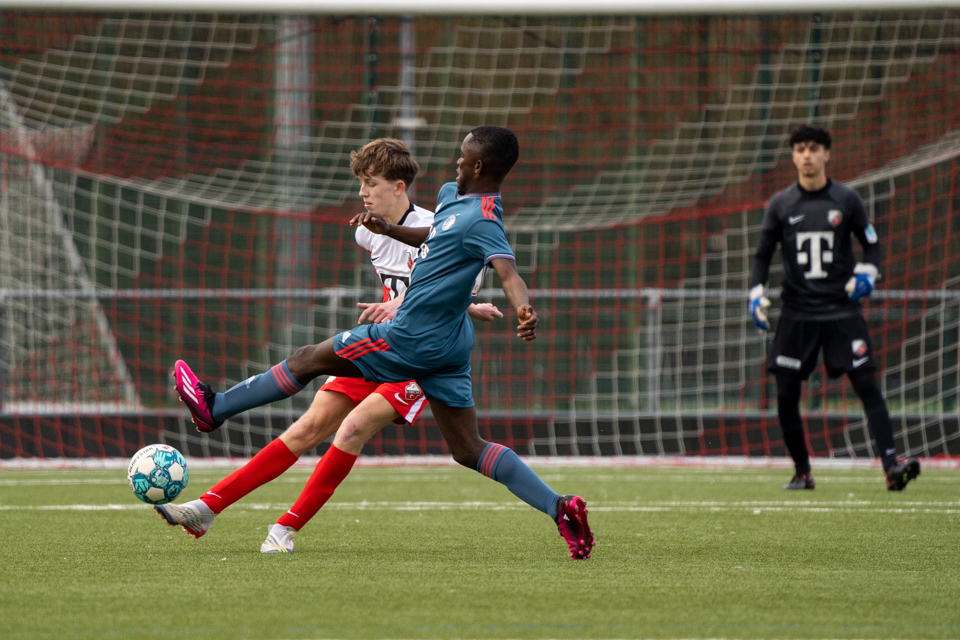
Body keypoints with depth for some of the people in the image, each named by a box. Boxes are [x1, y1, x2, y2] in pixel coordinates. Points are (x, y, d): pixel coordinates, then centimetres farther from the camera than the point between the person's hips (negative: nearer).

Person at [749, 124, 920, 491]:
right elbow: (763, 254, 11)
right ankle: (802, 472, 12)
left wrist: (866, 274, -8)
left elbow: (871, 243, 11)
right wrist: (756, 294, -3)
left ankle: (890, 465, -15)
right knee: (786, 393, -2)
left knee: (867, 385, -11)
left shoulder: (846, 200, 2)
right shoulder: (780, 205, 4)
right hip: (796, 313, 1)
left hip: (841, 309, -1)